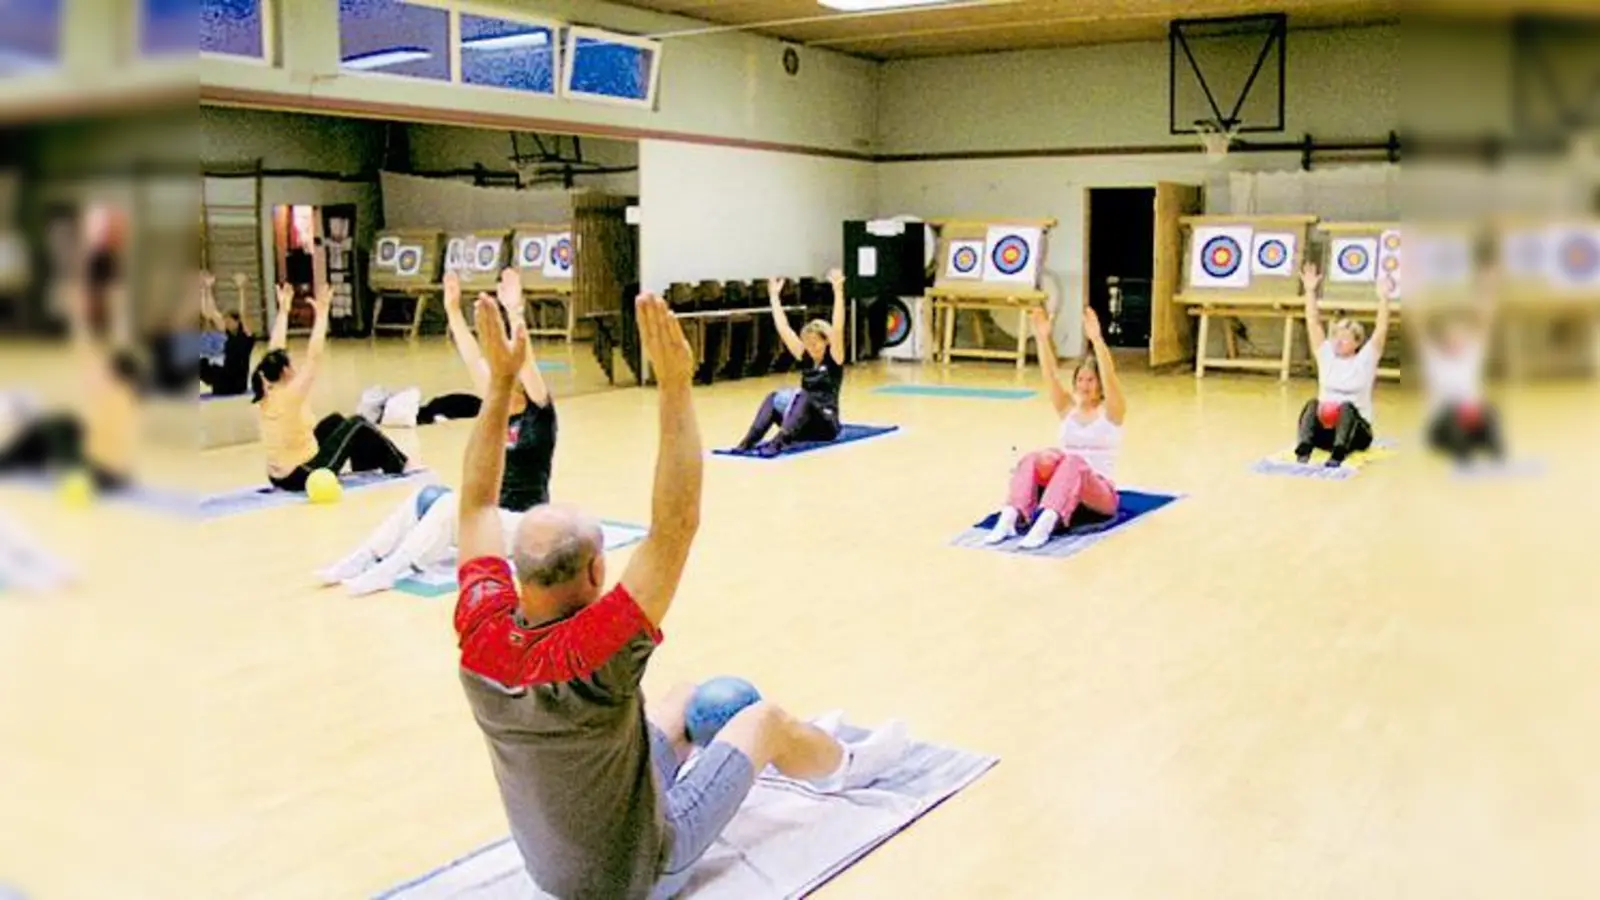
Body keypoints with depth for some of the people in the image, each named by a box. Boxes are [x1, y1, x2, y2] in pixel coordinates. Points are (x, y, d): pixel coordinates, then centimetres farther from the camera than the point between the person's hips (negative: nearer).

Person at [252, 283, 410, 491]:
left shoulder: (267, 395, 0)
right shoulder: (291, 395, -21)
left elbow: (275, 350, 8)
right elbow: (314, 356, -23)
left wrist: (283, 309, 12)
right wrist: (321, 313, -20)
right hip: (305, 477, -9)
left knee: (335, 421, 24)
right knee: (358, 425, 7)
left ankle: (365, 467, 37)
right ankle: (400, 467, 22)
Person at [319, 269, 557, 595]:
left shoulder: (538, 416, -8)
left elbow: (525, 362, -23)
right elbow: (474, 362, 3)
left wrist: (514, 313, -34)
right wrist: (453, 310, -3)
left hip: (523, 527, -7)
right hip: (489, 516, 7)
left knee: (453, 504, -28)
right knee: (424, 497, -12)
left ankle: (387, 571, -31)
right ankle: (361, 560, -15)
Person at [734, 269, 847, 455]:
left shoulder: (833, 360, -3)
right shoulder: (805, 358, 11)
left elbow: (837, 329, -18)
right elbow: (783, 329, 6)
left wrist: (838, 291, -26)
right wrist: (774, 296, 3)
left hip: (826, 425, -5)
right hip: (804, 427, 5)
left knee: (803, 397, -33)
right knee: (774, 398, -18)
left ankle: (778, 442, -51)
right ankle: (748, 442, -33)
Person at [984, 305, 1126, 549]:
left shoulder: (1111, 411, 2)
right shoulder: (1068, 408, 12)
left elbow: (1110, 376, -16)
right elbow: (1050, 376, -3)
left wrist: (1096, 339, -32)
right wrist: (1042, 337, -18)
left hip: (1101, 494, -3)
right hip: (1062, 490, 4)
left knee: (1074, 463, -37)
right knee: (1033, 459, -27)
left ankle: (1045, 523, -59)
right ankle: (1010, 517, -47)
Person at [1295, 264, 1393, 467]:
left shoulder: (1365, 360, 2)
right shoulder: (1326, 357, 9)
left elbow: (1381, 330, -10)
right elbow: (1313, 323, 3)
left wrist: (1383, 298, -19)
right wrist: (1310, 291, -3)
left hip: (1355, 431, -2)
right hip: (1324, 430, 2)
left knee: (1347, 407, -34)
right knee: (1312, 404, -29)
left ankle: (1338, 455, -55)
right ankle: (1303, 452, -51)